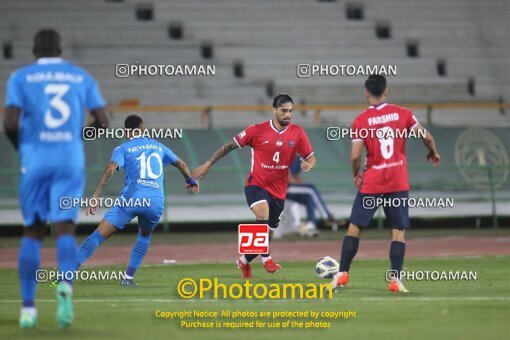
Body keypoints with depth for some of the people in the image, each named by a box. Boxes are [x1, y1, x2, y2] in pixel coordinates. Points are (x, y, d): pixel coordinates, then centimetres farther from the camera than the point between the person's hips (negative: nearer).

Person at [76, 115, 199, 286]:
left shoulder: (122, 149, 10)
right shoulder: (158, 146, 22)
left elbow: (111, 168, -8)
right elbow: (181, 164, 33)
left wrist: (97, 194, -16)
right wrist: (191, 180, 53)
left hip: (131, 199, -3)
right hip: (156, 202, 3)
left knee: (98, 235, -6)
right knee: (144, 236, 30)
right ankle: (128, 277, 18)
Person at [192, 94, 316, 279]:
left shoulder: (297, 133, -5)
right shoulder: (258, 130, -11)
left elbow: (310, 157, 2)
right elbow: (230, 145, -2)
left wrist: (308, 164, -24)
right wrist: (207, 164, -2)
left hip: (278, 190, 4)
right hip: (256, 185, -4)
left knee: (267, 234, 11)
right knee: (263, 214, -33)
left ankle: (244, 261, 37)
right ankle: (266, 259, -25)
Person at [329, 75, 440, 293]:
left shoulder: (360, 121, -4)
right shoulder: (402, 114, 0)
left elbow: (355, 156, -9)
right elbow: (426, 137, -2)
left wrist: (356, 175, 10)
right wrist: (433, 152, 18)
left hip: (371, 183, -1)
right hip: (399, 183, 1)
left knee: (354, 227, 8)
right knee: (398, 231, 4)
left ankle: (342, 274, 6)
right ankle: (395, 280, -4)